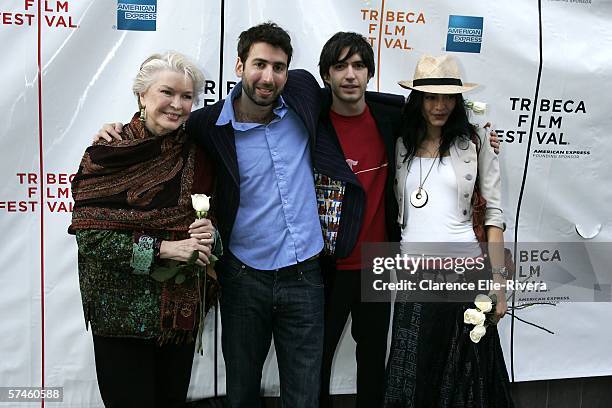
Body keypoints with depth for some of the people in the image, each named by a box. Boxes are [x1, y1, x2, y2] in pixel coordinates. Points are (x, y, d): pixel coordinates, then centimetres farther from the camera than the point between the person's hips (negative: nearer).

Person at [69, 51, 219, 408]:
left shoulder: (196, 152, 2)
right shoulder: (107, 154, -9)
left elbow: (217, 217, 10)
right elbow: (90, 235, -15)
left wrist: (210, 233, -13)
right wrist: (164, 248, -21)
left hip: (183, 308, 4)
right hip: (123, 308, -4)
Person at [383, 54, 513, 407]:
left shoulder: (475, 142, -1)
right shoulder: (402, 145, 7)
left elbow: (494, 213, -2)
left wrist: (498, 280, -6)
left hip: (463, 272, -2)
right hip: (412, 274, 2)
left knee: (463, 378, 9)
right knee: (410, 379, 7)